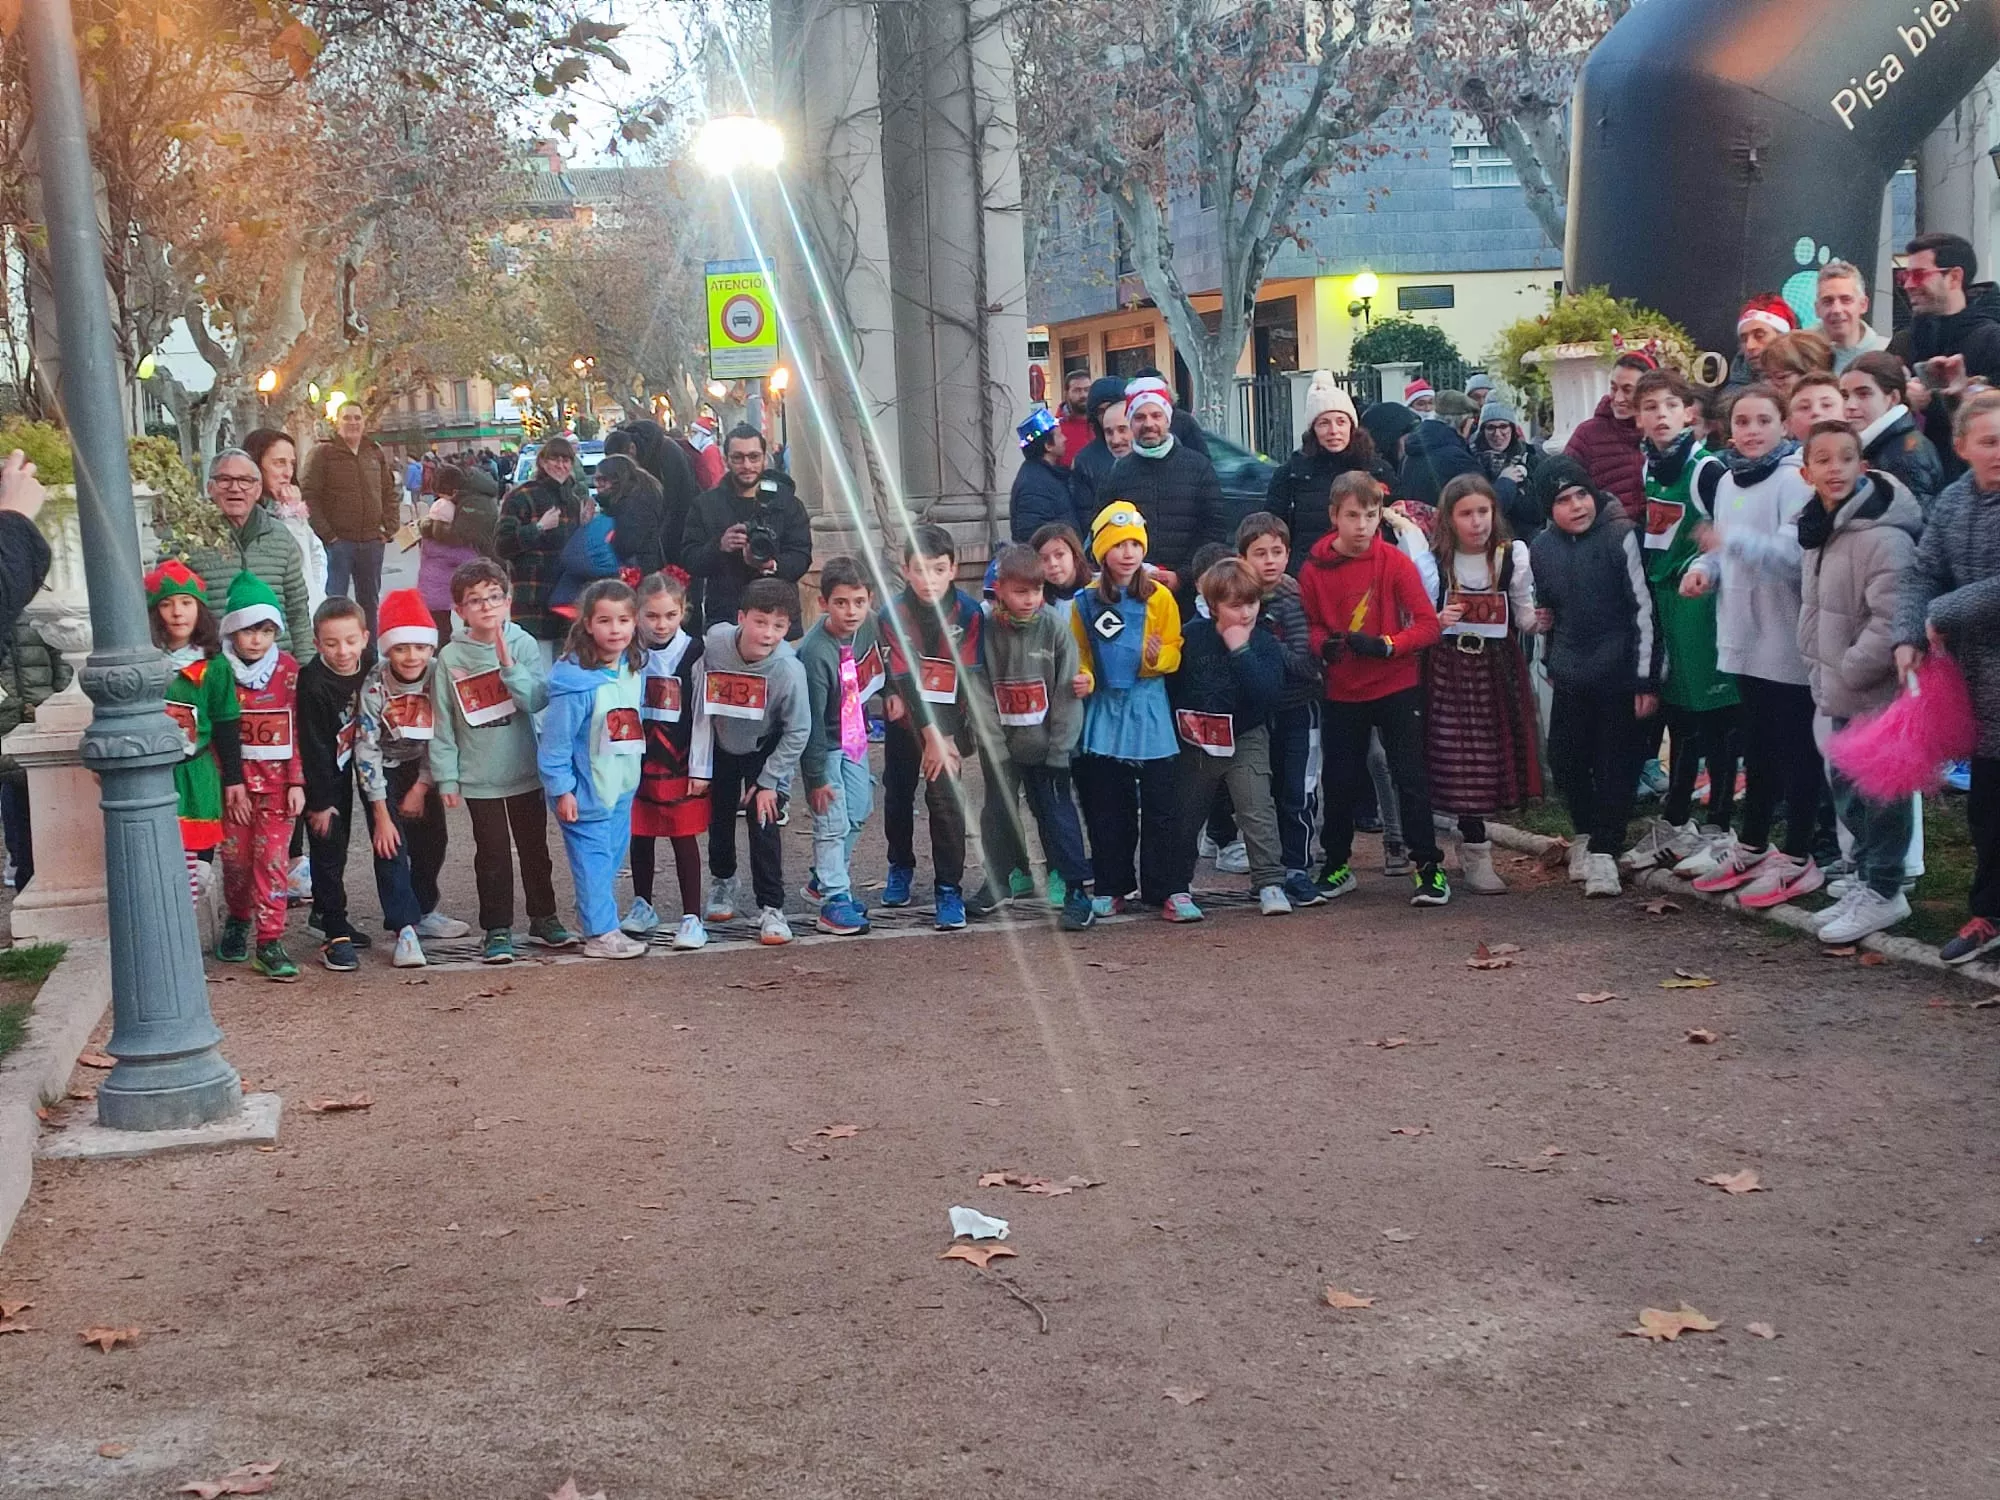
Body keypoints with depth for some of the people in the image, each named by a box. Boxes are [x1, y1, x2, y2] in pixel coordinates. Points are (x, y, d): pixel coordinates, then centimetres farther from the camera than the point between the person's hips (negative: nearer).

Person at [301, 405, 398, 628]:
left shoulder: (375, 454, 13)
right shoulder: (322, 454, -4)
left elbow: (390, 493, 20)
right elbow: (308, 495, -10)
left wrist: (390, 527, 6)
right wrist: (325, 533, -15)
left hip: (371, 542, 5)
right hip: (338, 541, -5)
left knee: (370, 602, 12)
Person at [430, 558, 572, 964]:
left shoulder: (523, 645, -5)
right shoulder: (451, 657, -6)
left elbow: (538, 700, -14)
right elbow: (442, 722, -2)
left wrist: (509, 665, -25)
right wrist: (446, 777, -3)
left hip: (525, 771, 1)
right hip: (479, 778, -1)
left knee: (534, 848, 14)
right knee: (492, 854, 5)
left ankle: (544, 917, 28)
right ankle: (497, 930, 14)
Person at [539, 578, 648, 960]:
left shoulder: (635, 669, 0)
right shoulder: (575, 682, -22)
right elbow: (556, 740, -17)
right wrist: (561, 789, -15)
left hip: (623, 784, 7)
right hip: (586, 789, -7)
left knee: (613, 853, 16)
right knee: (593, 857, 0)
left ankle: (591, 912, 32)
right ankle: (600, 933, 9)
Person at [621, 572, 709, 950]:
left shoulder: (693, 653, -9)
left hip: (679, 762, -3)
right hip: (636, 760, 3)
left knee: (683, 837, 1)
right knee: (640, 835, 13)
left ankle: (692, 917, 5)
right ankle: (642, 906, 29)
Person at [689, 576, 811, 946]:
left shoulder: (789, 669, -31)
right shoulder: (714, 644, -26)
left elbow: (798, 732, -19)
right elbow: (702, 707, -12)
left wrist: (768, 782, -16)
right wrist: (699, 766, -8)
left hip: (766, 751, -3)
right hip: (722, 746, 3)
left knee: (763, 825, -10)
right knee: (719, 819, 15)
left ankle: (771, 908, 2)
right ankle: (723, 882, 42)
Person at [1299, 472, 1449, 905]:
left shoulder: (1395, 561, -9)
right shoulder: (1315, 569, -4)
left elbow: (1428, 624, -10)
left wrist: (1385, 645, -23)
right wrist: (1322, 644, -13)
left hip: (1397, 687, -2)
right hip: (1341, 691, 2)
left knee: (1410, 776, -1)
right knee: (1340, 780, 10)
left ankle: (1429, 866, 9)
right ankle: (1336, 865, 27)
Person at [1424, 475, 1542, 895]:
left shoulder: (1513, 555, 0)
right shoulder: (1433, 561, -2)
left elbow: (1525, 616, 7)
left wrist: (1537, 619, -15)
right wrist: (1437, 622, -16)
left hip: (1498, 667, 2)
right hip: (1449, 668, -2)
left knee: (1496, 753, 3)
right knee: (1461, 759, -4)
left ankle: (1471, 834, 25)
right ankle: (1476, 856, 5)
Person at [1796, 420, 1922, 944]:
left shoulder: (1883, 534, -21)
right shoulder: (1816, 528, 8)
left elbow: (1891, 621, -25)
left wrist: (1848, 671, -17)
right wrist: (1822, 669, 12)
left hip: (1879, 691, -9)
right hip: (1840, 693, 9)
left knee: (1880, 789, 1)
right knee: (1845, 784, 17)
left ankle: (1882, 891, 14)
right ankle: (1866, 879, 31)